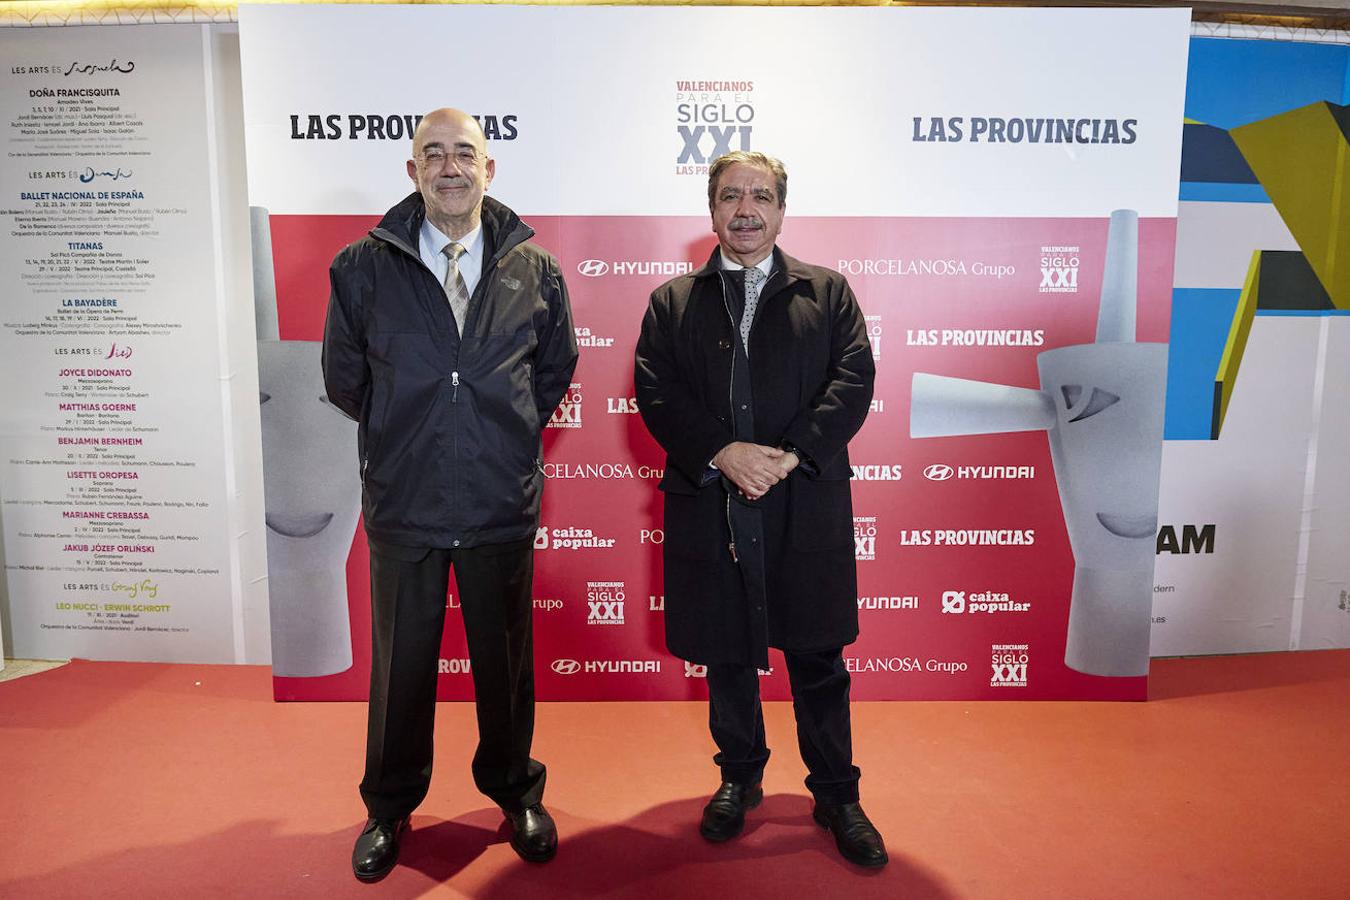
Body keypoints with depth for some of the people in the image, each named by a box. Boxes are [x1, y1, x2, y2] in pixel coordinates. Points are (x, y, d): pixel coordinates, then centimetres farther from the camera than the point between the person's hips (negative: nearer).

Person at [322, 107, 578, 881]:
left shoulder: (535, 269, 0)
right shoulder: (363, 267, -2)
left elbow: (556, 367, 13)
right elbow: (344, 377, 8)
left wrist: (510, 431, 9)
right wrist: (403, 431, 8)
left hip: (503, 501, 1)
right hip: (403, 500, 0)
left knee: (506, 658, 15)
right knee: (401, 661, 14)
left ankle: (515, 790, 39)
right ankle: (390, 806, 38)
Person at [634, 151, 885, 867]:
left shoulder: (828, 291, 8)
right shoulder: (672, 301, 10)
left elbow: (853, 380, -3)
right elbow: (656, 391, -2)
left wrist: (790, 455, -16)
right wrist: (723, 452, -17)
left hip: (807, 506, -1)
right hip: (709, 506, 1)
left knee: (817, 657, 9)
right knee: (725, 654, 14)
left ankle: (836, 794, 28)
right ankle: (740, 777, 36)